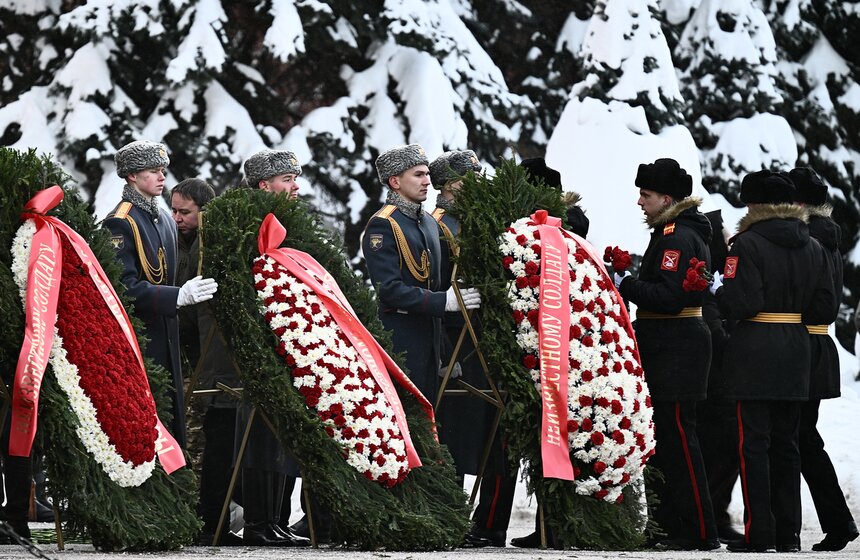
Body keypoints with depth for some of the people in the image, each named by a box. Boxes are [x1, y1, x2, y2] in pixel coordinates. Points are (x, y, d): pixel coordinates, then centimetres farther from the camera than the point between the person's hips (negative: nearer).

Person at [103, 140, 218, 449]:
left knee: (170, 420, 9)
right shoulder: (120, 223, -13)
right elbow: (126, 286, -22)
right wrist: (179, 296, -30)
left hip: (164, 339, 8)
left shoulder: (165, 220, 14)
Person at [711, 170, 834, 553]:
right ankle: (788, 535, 13)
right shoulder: (813, 248, 8)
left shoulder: (748, 244, -11)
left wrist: (719, 289, 1)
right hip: (796, 352, 6)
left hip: (754, 352, -6)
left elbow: (741, 304, -18)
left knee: (754, 442, -3)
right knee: (785, 443, 12)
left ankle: (760, 536, -5)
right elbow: (823, 306, 8)